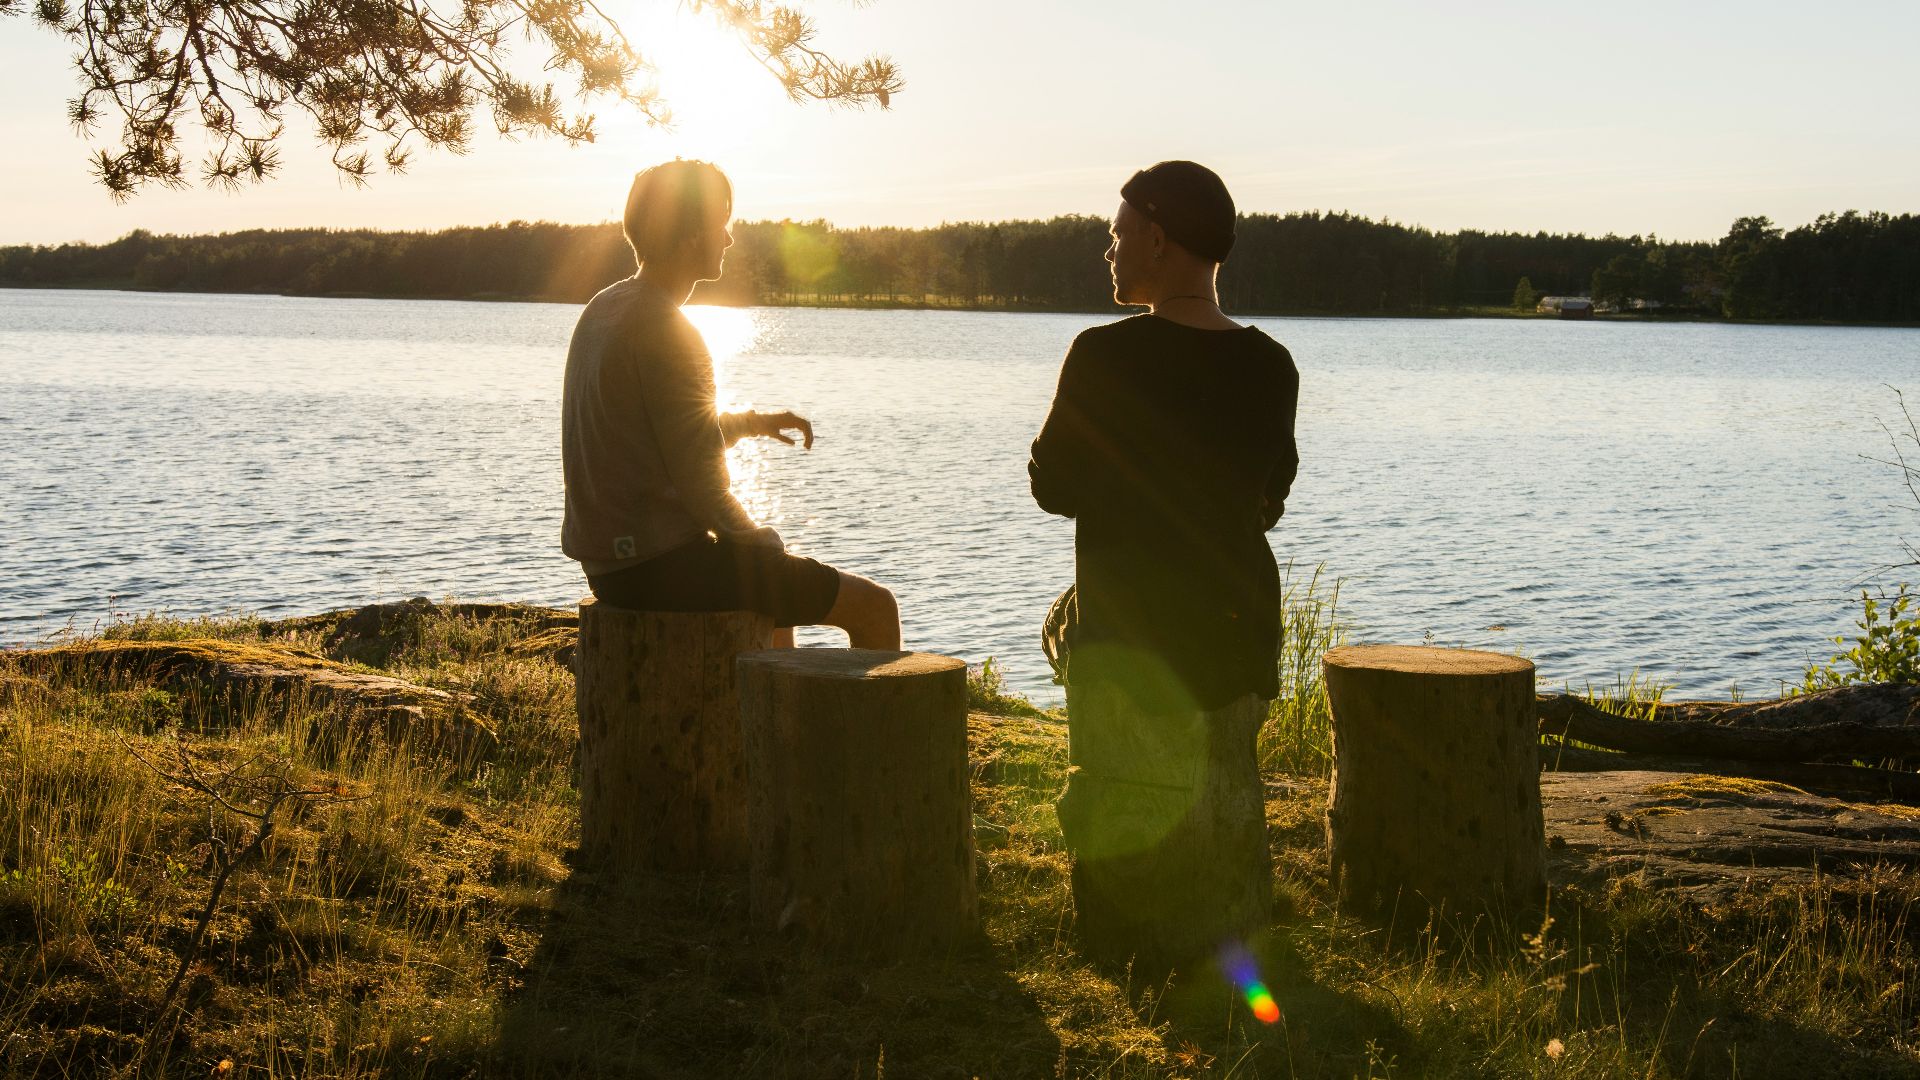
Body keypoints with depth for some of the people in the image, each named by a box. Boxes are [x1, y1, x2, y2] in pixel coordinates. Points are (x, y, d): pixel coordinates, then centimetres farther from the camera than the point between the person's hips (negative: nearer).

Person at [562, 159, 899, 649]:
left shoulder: (603, 309, 10)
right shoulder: (667, 334, -19)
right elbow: (701, 487, -20)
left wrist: (751, 422, 15)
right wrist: (759, 541, -3)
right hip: (664, 566, -10)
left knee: (781, 582, 36)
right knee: (875, 607, -1)